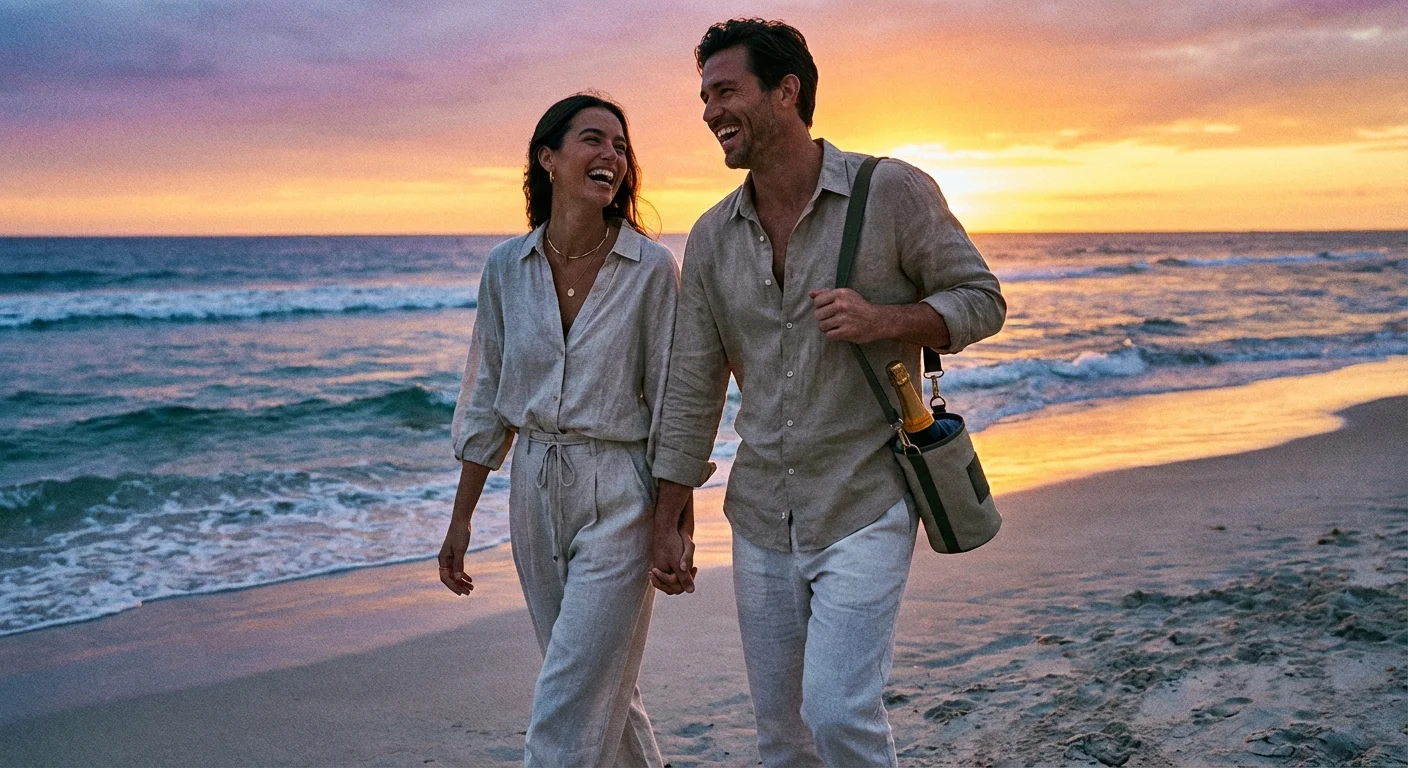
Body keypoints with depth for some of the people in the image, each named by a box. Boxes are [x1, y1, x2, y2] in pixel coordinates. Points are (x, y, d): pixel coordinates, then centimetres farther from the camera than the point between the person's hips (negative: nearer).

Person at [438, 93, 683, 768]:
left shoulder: (651, 268, -9)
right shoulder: (507, 266, 2)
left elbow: (670, 406, -6)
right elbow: (487, 400, 8)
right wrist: (461, 518, 9)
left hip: (618, 499, -4)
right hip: (534, 491, 4)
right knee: (601, 687, 19)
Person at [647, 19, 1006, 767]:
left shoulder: (893, 192, -8)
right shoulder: (712, 238, 3)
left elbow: (981, 300, -2)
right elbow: (692, 389, 6)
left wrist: (884, 320, -22)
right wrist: (667, 524, 7)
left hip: (863, 512, -4)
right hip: (760, 519, 5)